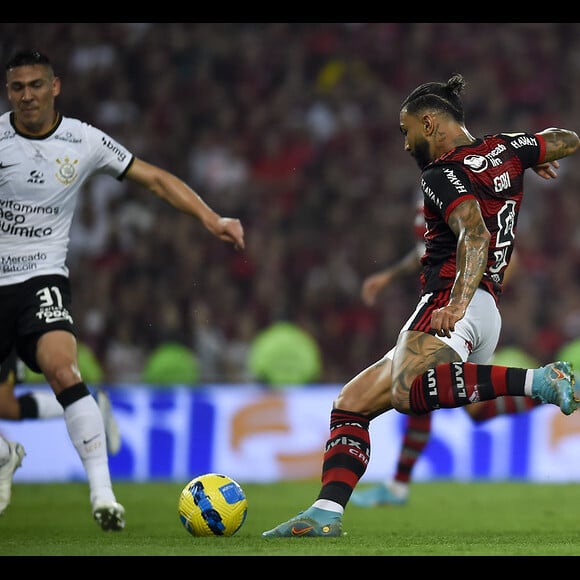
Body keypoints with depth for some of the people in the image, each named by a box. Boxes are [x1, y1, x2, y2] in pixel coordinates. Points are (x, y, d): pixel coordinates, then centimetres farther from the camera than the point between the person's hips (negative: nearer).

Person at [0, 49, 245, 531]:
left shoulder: (84, 142, -3)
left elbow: (154, 178, 1)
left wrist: (210, 218, -9)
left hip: (43, 278, -2)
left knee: (63, 371, -28)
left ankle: (102, 491, -28)